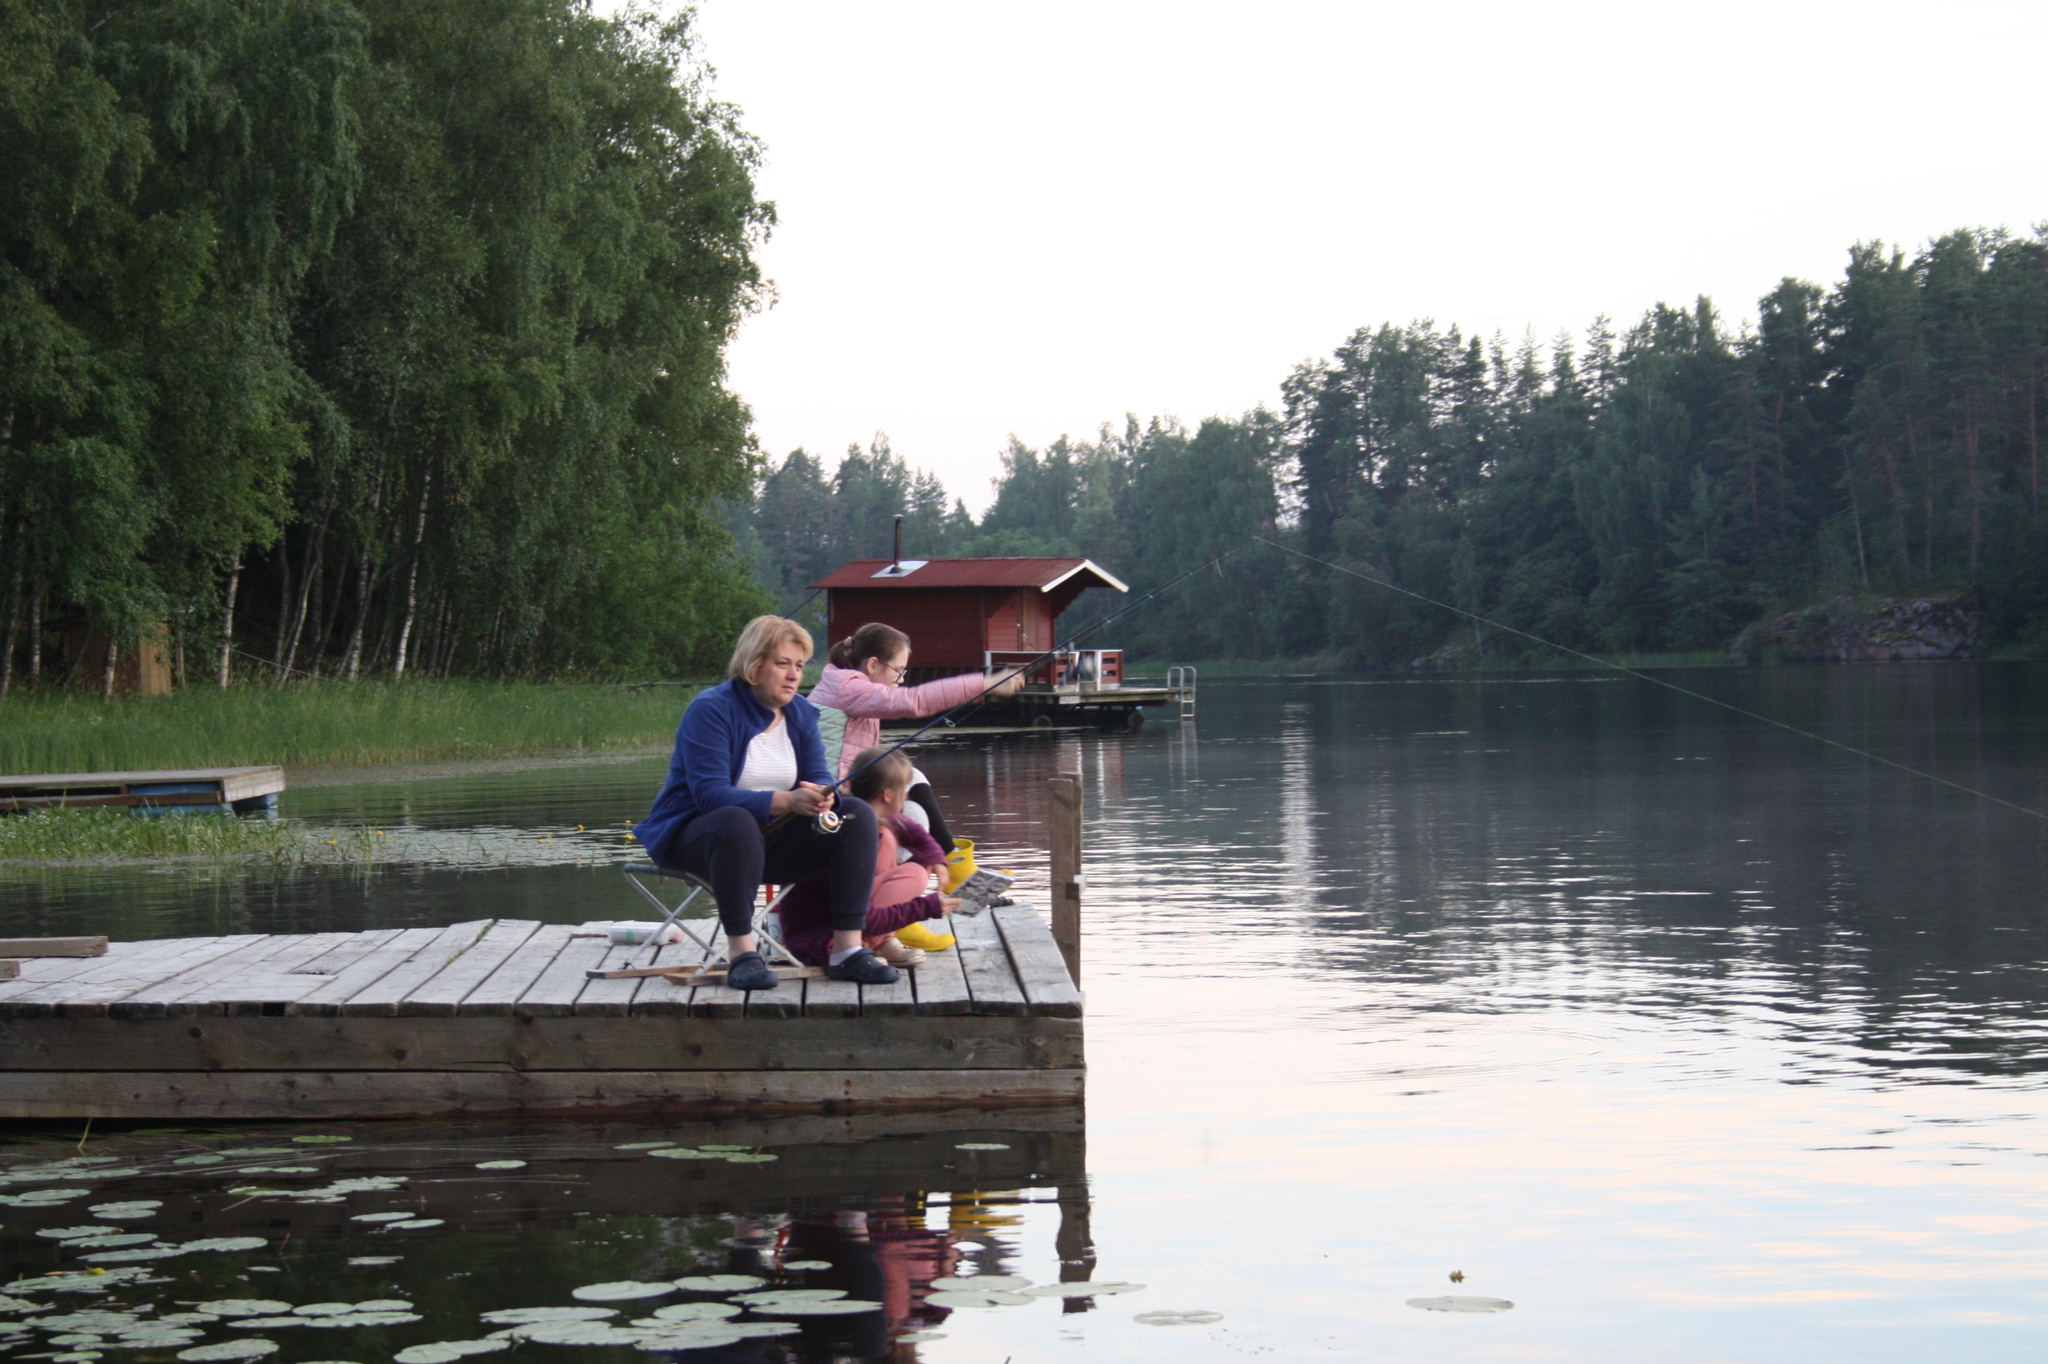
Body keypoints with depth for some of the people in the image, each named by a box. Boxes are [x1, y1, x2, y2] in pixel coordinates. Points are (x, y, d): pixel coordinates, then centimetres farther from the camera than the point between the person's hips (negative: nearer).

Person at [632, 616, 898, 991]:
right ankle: (742, 955, -36)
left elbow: (819, 776, -1)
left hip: (770, 837, 7)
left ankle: (848, 950, -19)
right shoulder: (711, 709, -17)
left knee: (857, 814, -13)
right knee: (737, 822, -41)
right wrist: (785, 801, -37)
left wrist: (823, 797, -28)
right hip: (695, 833, -7)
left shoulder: (801, 713, 6)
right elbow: (710, 794, -26)